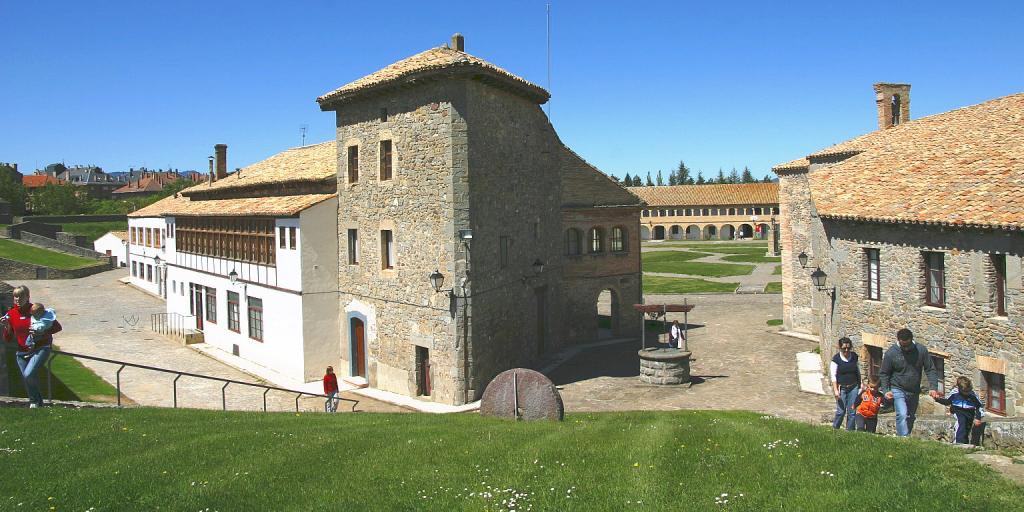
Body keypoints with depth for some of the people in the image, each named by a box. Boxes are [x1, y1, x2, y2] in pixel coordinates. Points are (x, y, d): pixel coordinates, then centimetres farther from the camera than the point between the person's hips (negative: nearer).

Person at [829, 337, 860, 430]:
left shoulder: (854, 356, 3)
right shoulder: (836, 359, -9)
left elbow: (858, 372, 16)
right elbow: (833, 375, -8)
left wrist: (860, 386, 15)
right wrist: (835, 390, -13)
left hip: (853, 388, 4)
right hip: (841, 388, -4)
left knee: (852, 411, 4)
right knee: (841, 411, -5)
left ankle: (850, 430, 14)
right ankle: (834, 429, 12)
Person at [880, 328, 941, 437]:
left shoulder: (921, 350, -7)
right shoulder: (891, 353, -12)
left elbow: (930, 370, -2)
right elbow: (883, 374, -3)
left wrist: (933, 388, -13)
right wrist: (885, 390, -14)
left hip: (914, 392, 4)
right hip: (898, 390, -4)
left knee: (911, 418, 14)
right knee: (902, 415, -20)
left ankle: (904, 437, 28)